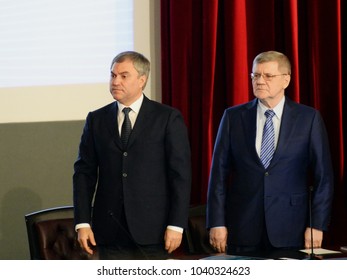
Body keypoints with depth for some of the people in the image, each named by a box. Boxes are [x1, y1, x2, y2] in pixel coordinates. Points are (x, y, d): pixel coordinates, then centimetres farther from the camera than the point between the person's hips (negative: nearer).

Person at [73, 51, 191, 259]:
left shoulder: (168, 118, 0)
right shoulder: (97, 120, 10)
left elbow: (180, 174, -4)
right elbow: (84, 172, 8)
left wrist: (176, 225, -10)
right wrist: (82, 222, -1)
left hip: (153, 229, -3)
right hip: (111, 231, 3)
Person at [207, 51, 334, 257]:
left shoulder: (309, 118, 2)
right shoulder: (233, 117, 6)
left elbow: (323, 175, 2)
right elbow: (219, 172, 5)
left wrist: (317, 225, -4)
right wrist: (217, 223, -1)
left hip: (290, 231, -1)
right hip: (242, 229, 1)